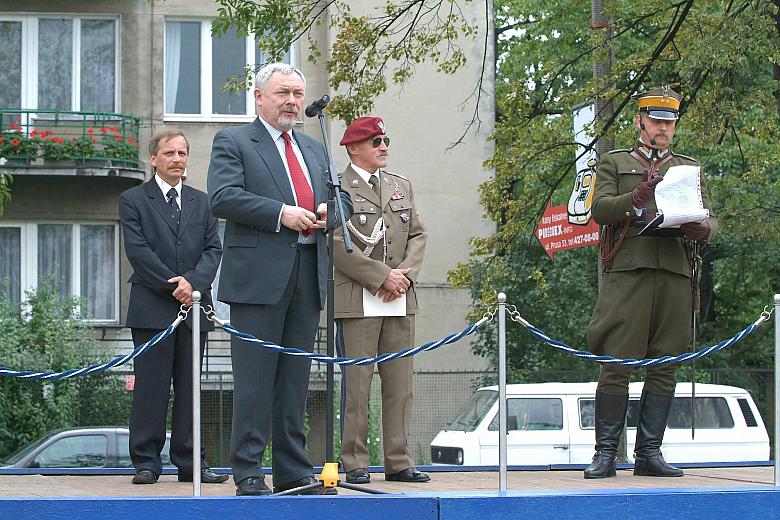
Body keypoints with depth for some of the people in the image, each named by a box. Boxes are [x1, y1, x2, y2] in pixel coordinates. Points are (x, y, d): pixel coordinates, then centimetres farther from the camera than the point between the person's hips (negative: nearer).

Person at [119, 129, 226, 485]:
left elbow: (213, 248, 8)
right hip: (152, 308, -4)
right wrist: (173, 287, -12)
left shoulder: (201, 202, 17)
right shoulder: (133, 200, 4)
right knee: (150, 386, -4)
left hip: (194, 307, 4)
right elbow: (138, 251, -6)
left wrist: (193, 281, -10)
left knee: (189, 386, 5)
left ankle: (189, 462, 7)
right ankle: (146, 462, 0)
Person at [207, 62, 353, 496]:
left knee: (296, 378, 9)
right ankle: (248, 473, -2)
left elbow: (344, 199, 23)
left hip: (308, 277, 6)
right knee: (255, 378, -6)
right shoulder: (234, 142, 2)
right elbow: (223, 197, -12)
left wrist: (330, 209, -1)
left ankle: (294, 471, 14)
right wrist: (281, 213, -18)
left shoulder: (315, 150, 23)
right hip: (258, 277, -6)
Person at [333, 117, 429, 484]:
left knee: (400, 383, 5)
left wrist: (405, 274, -4)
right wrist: (382, 276, -13)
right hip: (356, 299, -6)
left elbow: (417, 236, 14)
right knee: (356, 382, -4)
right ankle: (354, 463, 1)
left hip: (401, 300, 6)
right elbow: (338, 245, -11)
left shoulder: (402, 186, 18)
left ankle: (398, 462, 9)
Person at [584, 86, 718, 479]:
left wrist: (702, 229, -10)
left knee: (664, 368, 2)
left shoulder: (689, 168, 23)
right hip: (628, 271, -3)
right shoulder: (614, 163, 15)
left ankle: (649, 453, 6)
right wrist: (634, 199, -19)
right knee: (616, 364, -8)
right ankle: (605, 454, -6)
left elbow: (710, 218, 15)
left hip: (676, 275, 3)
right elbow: (599, 209, 0)